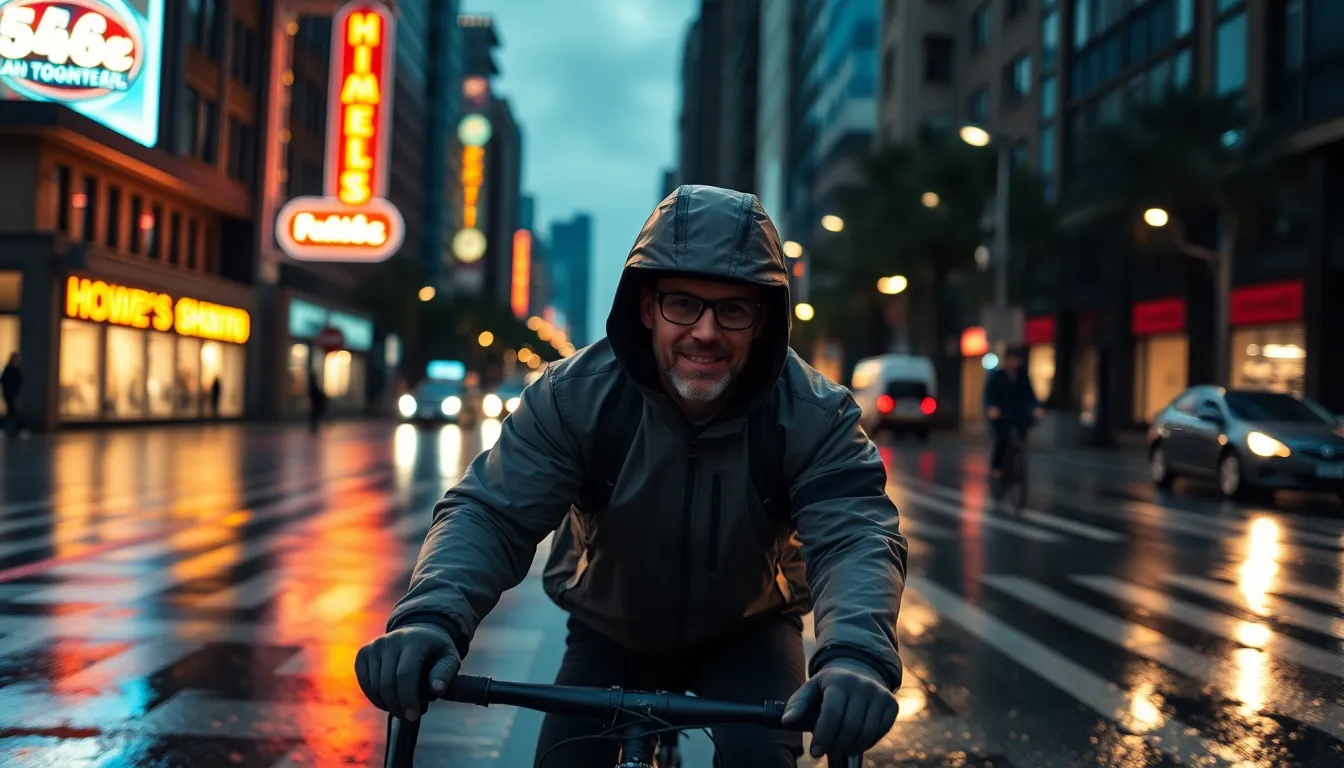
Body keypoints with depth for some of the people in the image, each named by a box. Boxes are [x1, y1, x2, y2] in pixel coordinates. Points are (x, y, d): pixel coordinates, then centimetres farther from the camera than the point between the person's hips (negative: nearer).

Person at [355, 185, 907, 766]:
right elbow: (491, 511, -28)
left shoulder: (814, 413, -24)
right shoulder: (574, 393, -23)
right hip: (610, 632, 2)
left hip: (747, 633, -1)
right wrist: (432, 616, -49)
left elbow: (856, 534, -34)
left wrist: (856, 655, -57)